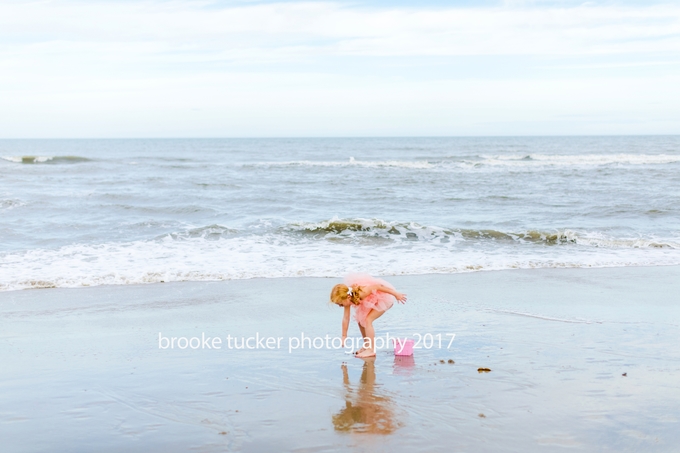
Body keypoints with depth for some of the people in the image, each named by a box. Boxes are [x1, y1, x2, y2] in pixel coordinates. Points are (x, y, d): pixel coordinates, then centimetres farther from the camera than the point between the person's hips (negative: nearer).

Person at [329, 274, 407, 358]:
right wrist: (344, 336, 0)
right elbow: (346, 318, -4)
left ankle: (371, 350, -12)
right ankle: (367, 346, 19)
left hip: (386, 296, -9)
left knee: (368, 320, -18)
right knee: (360, 319, 5)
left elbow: (378, 286, -30)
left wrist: (396, 294, -25)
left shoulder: (361, 293, -37)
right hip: (375, 299, 9)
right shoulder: (348, 296, -11)